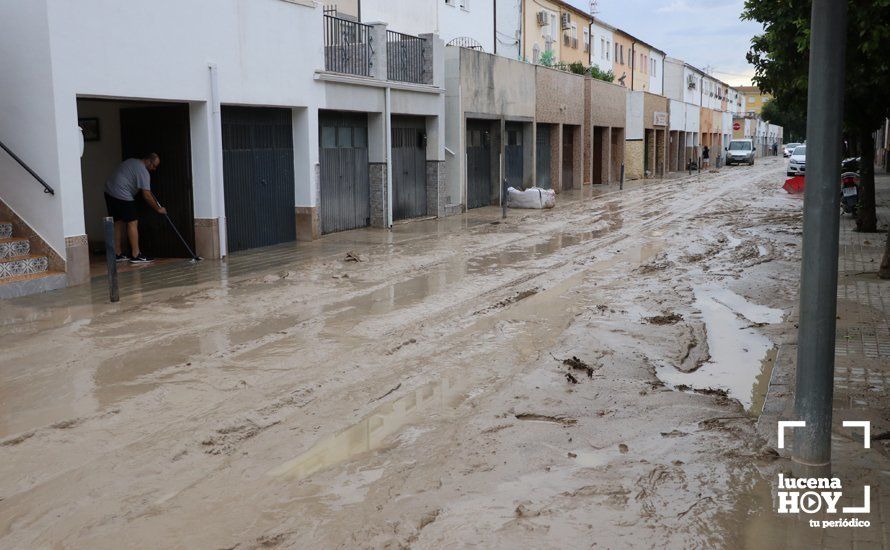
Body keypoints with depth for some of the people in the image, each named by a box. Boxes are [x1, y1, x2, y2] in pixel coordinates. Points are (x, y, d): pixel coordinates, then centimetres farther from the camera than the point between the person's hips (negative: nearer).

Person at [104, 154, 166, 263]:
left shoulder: (132, 161, 17)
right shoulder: (143, 172, -11)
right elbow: (146, 195, -15)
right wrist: (158, 209, -4)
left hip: (109, 191, 10)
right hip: (122, 196, -10)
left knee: (118, 223, 13)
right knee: (132, 223, -6)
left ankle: (118, 254, 16)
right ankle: (136, 255, -8)